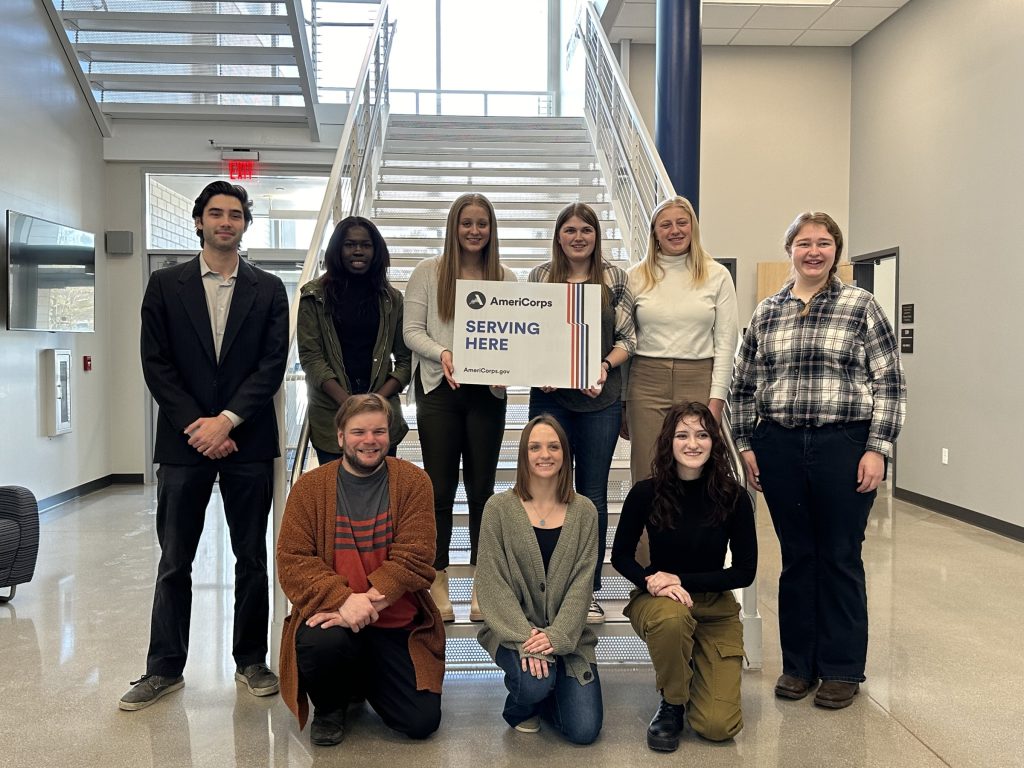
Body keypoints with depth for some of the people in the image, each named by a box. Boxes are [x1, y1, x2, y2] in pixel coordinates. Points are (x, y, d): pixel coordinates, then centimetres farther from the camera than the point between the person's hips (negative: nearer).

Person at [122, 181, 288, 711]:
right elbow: (156, 365, 1)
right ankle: (164, 668, 18)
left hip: (248, 441, 0)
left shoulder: (268, 290, 6)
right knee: (174, 562, 6)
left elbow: (273, 365, -2)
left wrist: (227, 421, -11)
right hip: (184, 441, 0)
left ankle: (251, 661, 21)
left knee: (252, 559, 8)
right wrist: (195, 425, -8)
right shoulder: (165, 285, 6)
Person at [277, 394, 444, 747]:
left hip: (398, 624, 1)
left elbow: (412, 558, -11)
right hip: (332, 614, -1)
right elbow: (292, 560, -9)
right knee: (322, 643, -35)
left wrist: (367, 602, -24)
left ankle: (365, 683, 26)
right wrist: (343, 600, -24)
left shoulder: (412, 481, -4)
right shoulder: (310, 486, -2)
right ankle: (329, 706, 3)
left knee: (422, 721, -9)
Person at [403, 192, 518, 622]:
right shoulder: (428, 272, 4)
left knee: (482, 485, 7)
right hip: (439, 389, -2)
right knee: (440, 485, 2)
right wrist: (442, 353, -19)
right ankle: (437, 580, 14)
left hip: (487, 391, 2)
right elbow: (412, 331, -1)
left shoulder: (505, 278, 9)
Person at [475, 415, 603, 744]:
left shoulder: (583, 511, -1)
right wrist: (526, 637, -20)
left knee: (584, 731, -9)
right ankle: (520, 705, 8)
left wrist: (555, 636, -17)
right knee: (536, 684, -31)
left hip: (567, 634, 2)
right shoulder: (499, 508, -7)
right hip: (513, 629, -2)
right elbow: (491, 582, -10)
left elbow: (581, 583, -4)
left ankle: (538, 694, 25)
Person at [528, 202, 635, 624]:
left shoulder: (614, 278, 4)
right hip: (550, 396, 1)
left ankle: (590, 589, 19)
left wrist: (605, 366, -14)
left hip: (600, 397, 0)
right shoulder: (540, 276, 6)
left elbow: (628, 337, 3)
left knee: (594, 495, 7)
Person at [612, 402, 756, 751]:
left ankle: (691, 665, 22)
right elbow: (621, 556, -3)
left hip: (715, 606, 1)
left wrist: (682, 581, -19)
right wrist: (651, 582, -23)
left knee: (718, 727, -11)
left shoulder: (733, 497, -13)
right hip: (657, 598, 0)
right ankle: (671, 705, -10)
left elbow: (745, 571, -9)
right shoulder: (646, 493, -13)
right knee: (672, 617, -40)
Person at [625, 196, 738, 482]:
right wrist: (622, 403, 6)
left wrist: (717, 398, -5)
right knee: (648, 477, 1)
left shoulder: (717, 275, 5)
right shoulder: (636, 276, 7)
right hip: (647, 382, 1)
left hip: (698, 383, 0)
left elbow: (726, 343, 3)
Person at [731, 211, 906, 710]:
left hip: (844, 446, -2)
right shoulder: (766, 312, 9)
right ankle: (798, 664, 24)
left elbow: (889, 383, -2)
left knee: (840, 558, 6)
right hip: (780, 448, 3)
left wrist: (877, 448, -9)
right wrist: (746, 445, 6)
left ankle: (842, 669, 21)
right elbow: (744, 384, 12)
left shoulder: (862, 307, 1)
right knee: (796, 556, 11)